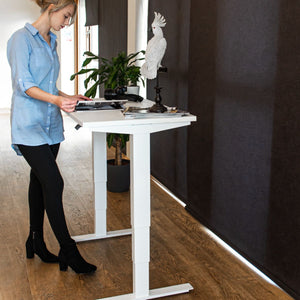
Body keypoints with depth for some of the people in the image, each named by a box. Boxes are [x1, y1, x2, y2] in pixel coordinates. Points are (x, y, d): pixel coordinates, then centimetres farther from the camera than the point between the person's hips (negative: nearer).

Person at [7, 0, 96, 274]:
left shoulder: (51, 41, 16)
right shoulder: (22, 38, -9)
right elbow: (24, 84, -17)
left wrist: (69, 98, 12)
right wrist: (56, 100, -30)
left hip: (50, 123, 8)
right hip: (29, 125, -8)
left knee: (40, 181, 13)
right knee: (53, 183, -11)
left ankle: (36, 241, 26)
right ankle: (68, 252, -1)